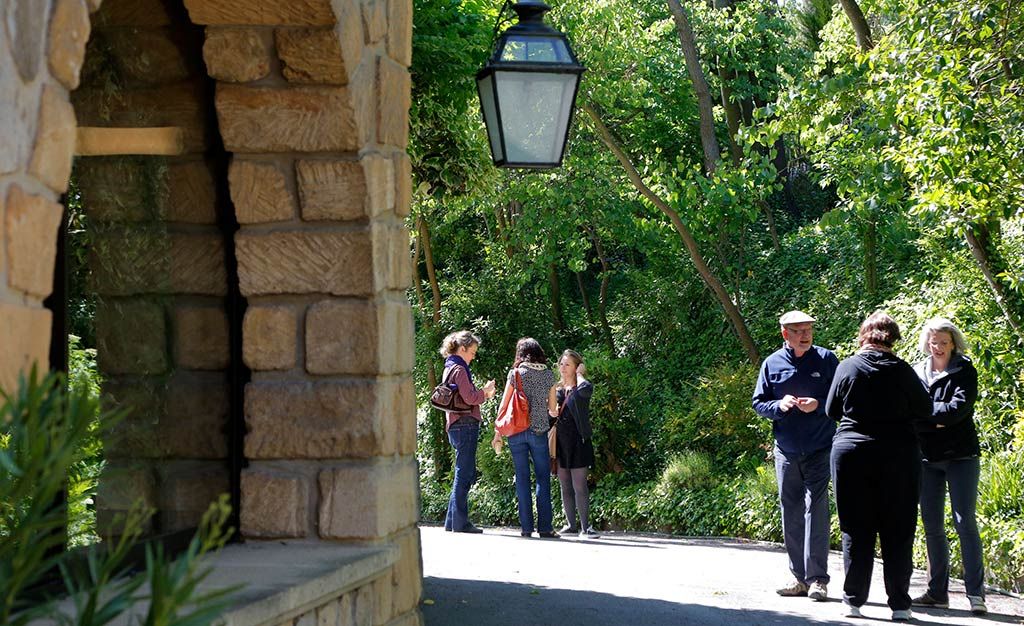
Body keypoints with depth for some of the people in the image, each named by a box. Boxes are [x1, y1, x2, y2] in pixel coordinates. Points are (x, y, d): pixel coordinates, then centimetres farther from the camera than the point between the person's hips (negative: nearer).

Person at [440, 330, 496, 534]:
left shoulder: (450, 368, 19)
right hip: (465, 425, -10)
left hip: (456, 426, 10)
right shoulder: (459, 369, -11)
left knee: (464, 474, 14)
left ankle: (453, 521, 16)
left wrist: (482, 393, 12)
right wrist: (485, 391, -3)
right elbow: (469, 398, -18)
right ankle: (459, 522, -3)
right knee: (465, 474, -6)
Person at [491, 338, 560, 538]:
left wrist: (498, 433, 3)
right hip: (539, 431, 0)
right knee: (543, 478, 6)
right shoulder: (548, 375, 3)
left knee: (522, 478, 5)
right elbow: (552, 407, 7)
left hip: (517, 430, 0)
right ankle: (544, 527, 1)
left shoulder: (515, 373, -1)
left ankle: (526, 527, 4)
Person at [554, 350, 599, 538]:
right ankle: (571, 524, 17)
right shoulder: (558, 389, 12)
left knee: (579, 486, -9)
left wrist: (579, 375, -12)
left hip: (578, 441, -6)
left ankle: (585, 526, -8)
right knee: (565, 486, 9)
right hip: (561, 442, 6)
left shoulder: (582, 388, -4)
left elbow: (586, 389, -30)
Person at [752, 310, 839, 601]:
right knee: (791, 514, 7)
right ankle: (799, 577, 15)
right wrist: (779, 406, -11)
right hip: (786, 452, 3)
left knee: (816, 511, -9)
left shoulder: (826, 359, 0)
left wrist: (818, 405, -17)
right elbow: (758, 403, 10)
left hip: (819, 451, -3)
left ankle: (818, 579, -7)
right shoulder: (772, 363, 5)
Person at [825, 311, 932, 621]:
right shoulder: (901, 370, -5)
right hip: (898, 454, -1)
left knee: (856, 530, 6)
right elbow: (924, 410, 4)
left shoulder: (846, 367, -3)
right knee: (897, 531, 5)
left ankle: (853, 601, 7)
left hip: (851, 453, 1)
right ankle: (899, 604, 5)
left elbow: (831, 411, 7)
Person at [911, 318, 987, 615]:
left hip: (961, 456, -4)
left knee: (965, 522, -8)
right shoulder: (916, 373, 8)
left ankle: (976, 593, -6)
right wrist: (938, 419, -14)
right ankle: (937, 592, 13)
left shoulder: (964, 372, -1)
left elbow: (959, 407, -15)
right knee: (932, 526, 6)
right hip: (927, 457, 4)